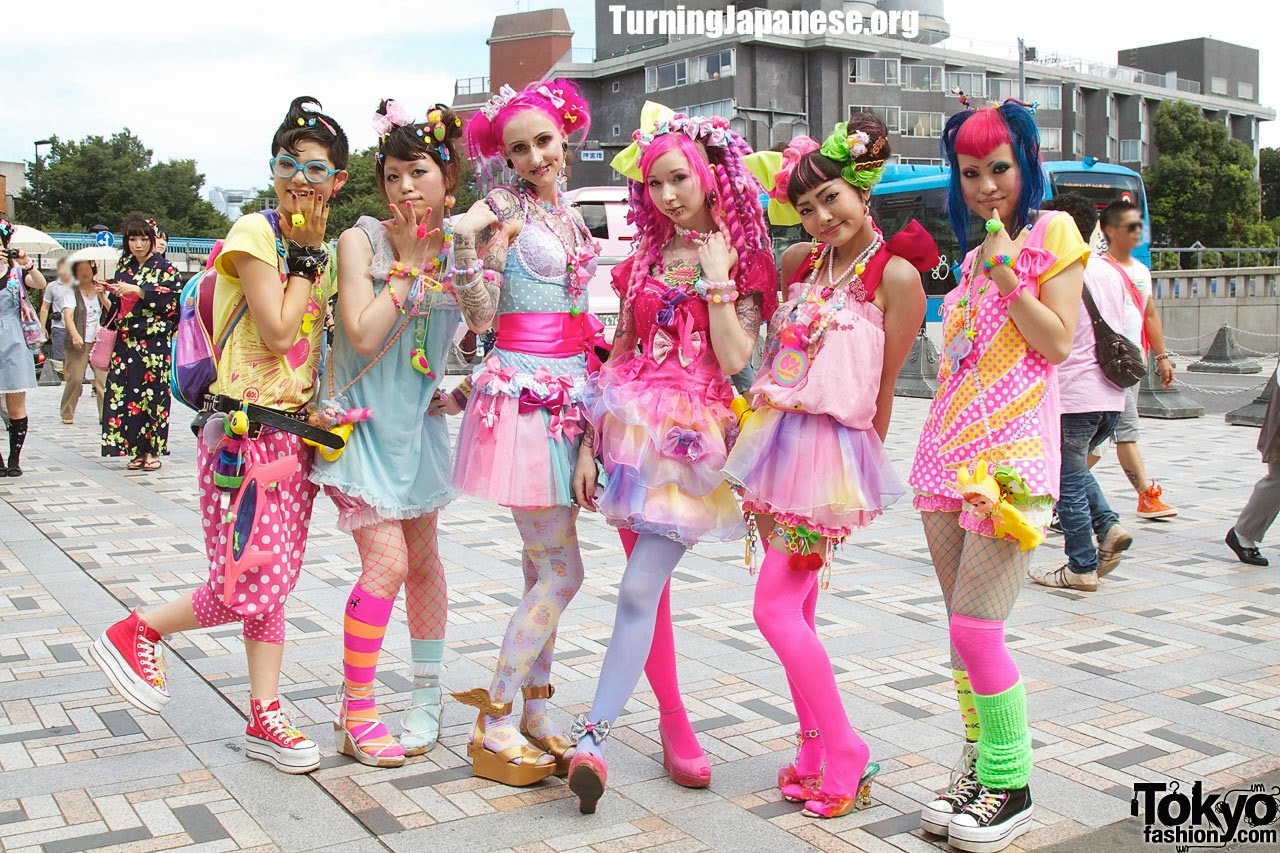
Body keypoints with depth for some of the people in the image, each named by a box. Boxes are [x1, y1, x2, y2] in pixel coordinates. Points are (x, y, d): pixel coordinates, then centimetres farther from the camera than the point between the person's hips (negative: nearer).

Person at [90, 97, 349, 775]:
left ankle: (264, 722, 19)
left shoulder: (322, 251, 15)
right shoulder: (255, 233, -8)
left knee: (273, 588, 10)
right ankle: (134, 633, 17)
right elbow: (276, 332, -16)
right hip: (245, 432, -7)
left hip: (295, 434, 7)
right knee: (246, 590, -8)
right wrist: (306, 254, -10)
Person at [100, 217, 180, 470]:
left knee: (151, 392, -4)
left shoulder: (164, 267, 1)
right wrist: (105, 294, 0)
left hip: (154, 342, -4)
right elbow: (114, 305, 20)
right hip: (126, 340, 5)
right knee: (126, 391, -1)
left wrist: (136, 290, -15)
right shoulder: (123, 269, 15)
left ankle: (153, 451, 3)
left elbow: (171, 297, -13)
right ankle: (137, 450, 6)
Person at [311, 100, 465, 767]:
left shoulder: (460, 244, 0)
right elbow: (365, 334, -22)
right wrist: (410, 261, -19)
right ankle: (355, 713, 4)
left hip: (419, 420, 4)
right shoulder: (362, 240, -11)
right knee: (387, 562, -11)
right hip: (361, 418, -4)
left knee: (423, 559, 12)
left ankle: (427, 695, 28)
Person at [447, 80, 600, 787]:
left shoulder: (569, 215, 16)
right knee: (561, 570, -7)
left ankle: (534, 710, 21)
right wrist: (465, 243, -25)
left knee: (543, 565, 11)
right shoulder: (505, 209, -6)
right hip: (523, 395, -7)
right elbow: (481, 315, -12)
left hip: (566, 393, 7)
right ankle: (493, 726, 3)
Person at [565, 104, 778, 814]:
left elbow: (734, 359, -10)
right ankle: (673, 723, 23)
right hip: (631, 425, 4)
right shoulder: (644, 258, 13)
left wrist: (716, 278, -10)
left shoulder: (746, 261, 3)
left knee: (640, 588, -12)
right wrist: (588, 443, 7)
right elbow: (618, 354, 13)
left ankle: (592, 737, -8)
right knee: (647, 587, 9)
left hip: (694, 435, -4)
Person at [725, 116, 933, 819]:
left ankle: (845, 759, 5)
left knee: (777, 609, -8)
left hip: (831, 446, -7)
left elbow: (885, 385, -3)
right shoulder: (801, 261, 11)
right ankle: (816, 752, 23)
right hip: (776, 439, 7)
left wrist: (865, 465, 3)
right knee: (796, 610, 10)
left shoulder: (896, 271, -7)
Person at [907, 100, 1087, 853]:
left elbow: (1058, 343, -8)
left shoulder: (1053, 232, 1)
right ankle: (978, 769, 20)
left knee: (975, 627, -10)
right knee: (965, 628, 8)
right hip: (951, 451, 7)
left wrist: (1005, 269, -10)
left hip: (1011, 454, -7)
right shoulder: (976, 252, 20)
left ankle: (1010, 786, 6)